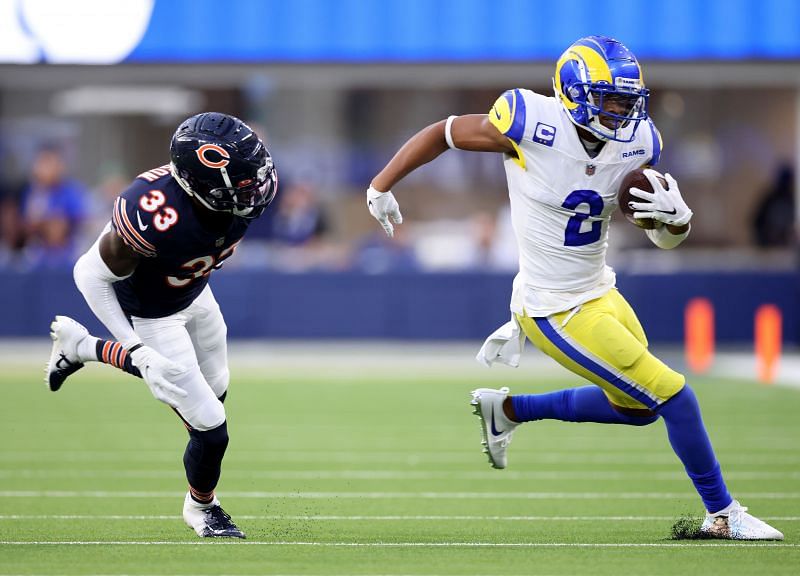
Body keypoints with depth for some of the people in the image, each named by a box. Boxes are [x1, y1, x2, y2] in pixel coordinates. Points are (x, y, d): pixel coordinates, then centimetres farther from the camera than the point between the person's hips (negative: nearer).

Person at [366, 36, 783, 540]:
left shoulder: (636, 144, -4)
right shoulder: (533, 124, -21)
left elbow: (666, 238, 4)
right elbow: (444, 134, -8)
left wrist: (676, 216, -20)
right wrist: (381, 187, -2)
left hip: (599, 290, 7)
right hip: (558, 310, -7)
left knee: (636, 408, 21)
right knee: (672, 395, -6)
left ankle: (507, 410, 34)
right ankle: (723, 514, 12)